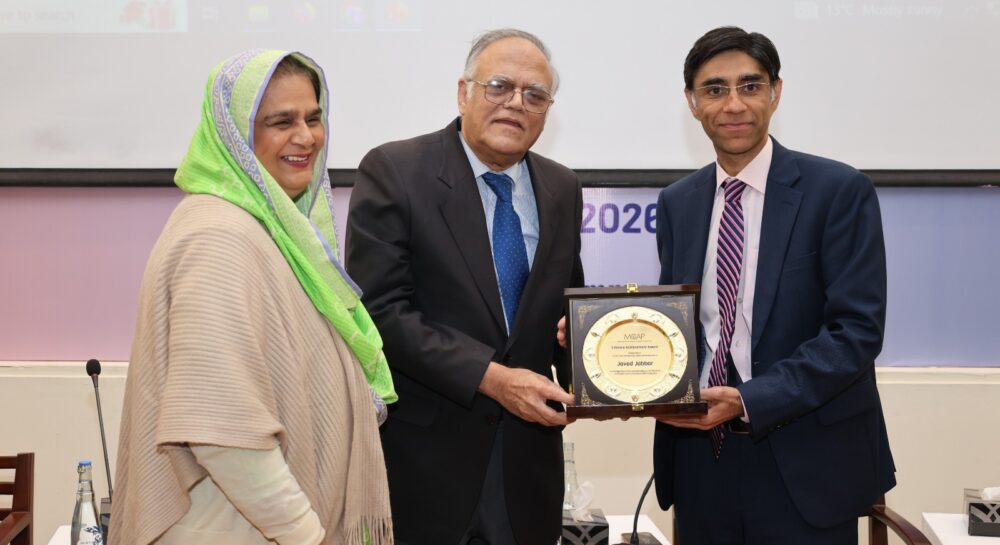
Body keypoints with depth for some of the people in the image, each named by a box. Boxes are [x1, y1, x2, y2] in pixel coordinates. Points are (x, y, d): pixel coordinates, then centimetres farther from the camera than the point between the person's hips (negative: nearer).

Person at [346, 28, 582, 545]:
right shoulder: (393, 171, -9)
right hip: (425, 448, -4)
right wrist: (491, 377, -21)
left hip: (527, 453, 5)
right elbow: (381, 310, -16)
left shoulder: (562, 189, 7)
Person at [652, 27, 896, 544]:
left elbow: (858, 329, -13)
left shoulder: (839, 190, -8)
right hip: (701, 456, 4)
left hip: (804, 464, -4)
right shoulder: (677, 203, 8)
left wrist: (750, 401, -22)